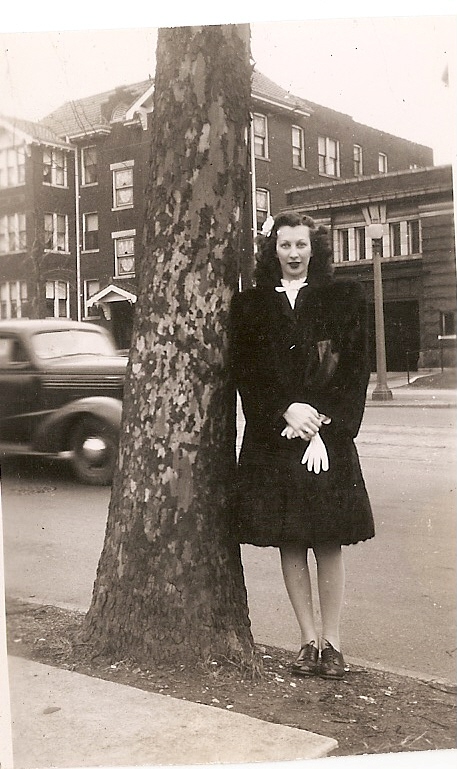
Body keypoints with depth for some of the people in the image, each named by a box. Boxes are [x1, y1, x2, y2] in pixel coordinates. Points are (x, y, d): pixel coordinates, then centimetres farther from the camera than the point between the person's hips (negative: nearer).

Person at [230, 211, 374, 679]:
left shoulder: (343, 298, 6)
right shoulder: (250, 305, 8)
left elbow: (356, 369, 0)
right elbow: (245, 372, 2)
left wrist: (324, 425, -11)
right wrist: (286, 411, -14)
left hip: (329, 435, -1)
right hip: (272, 437, 2)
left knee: (329, 542, 2)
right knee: (289, 542, 5)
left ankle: (331, 642, 13)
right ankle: (308, 640, 16)